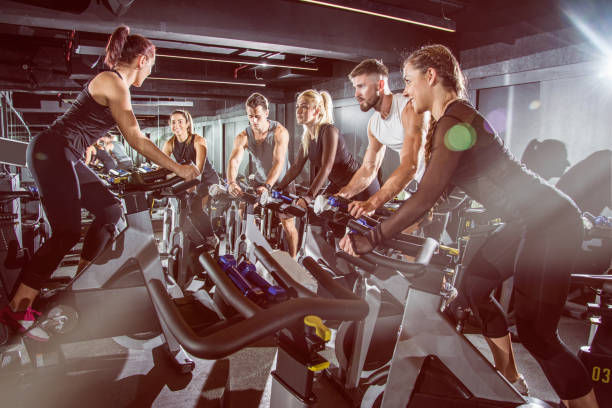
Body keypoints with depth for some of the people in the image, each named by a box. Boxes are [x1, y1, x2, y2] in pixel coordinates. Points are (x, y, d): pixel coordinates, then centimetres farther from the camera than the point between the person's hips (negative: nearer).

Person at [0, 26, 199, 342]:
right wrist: (178, 168, -17)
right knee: (67, 233, -13)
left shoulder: (114, 83, 17)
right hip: (52, 153, -10)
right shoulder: (113, 83, -14)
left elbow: (133, 138, 17)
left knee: (109, 210, 11)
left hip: (64, 157, 10)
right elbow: (136, 140, -20)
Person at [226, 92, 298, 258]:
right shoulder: (243, 137, -10)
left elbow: (279, 162, -31)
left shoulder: (279, 132, -20)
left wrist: (267, 185, -47)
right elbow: (234, 161, -24)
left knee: (288, 226, -3)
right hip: (260, 182, 4)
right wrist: (231, 183, -45)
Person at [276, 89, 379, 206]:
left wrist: (308, 197, -40)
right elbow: (296, 167, 8)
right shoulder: (307, 137, 1)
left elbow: (326, 167, -32)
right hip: (338, 185, 8)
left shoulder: (329, 130, -23)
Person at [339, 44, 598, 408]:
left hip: (550, 223, -10)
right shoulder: (452, 117, 11)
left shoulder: (454, 121, -19)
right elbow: (440, 188, 12)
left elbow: (427, 196, -27)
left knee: (535, 331, -7)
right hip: (533, 219, 10)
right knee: (476, 285, 16)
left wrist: (371, 239, -23)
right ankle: (509, 379, 31)